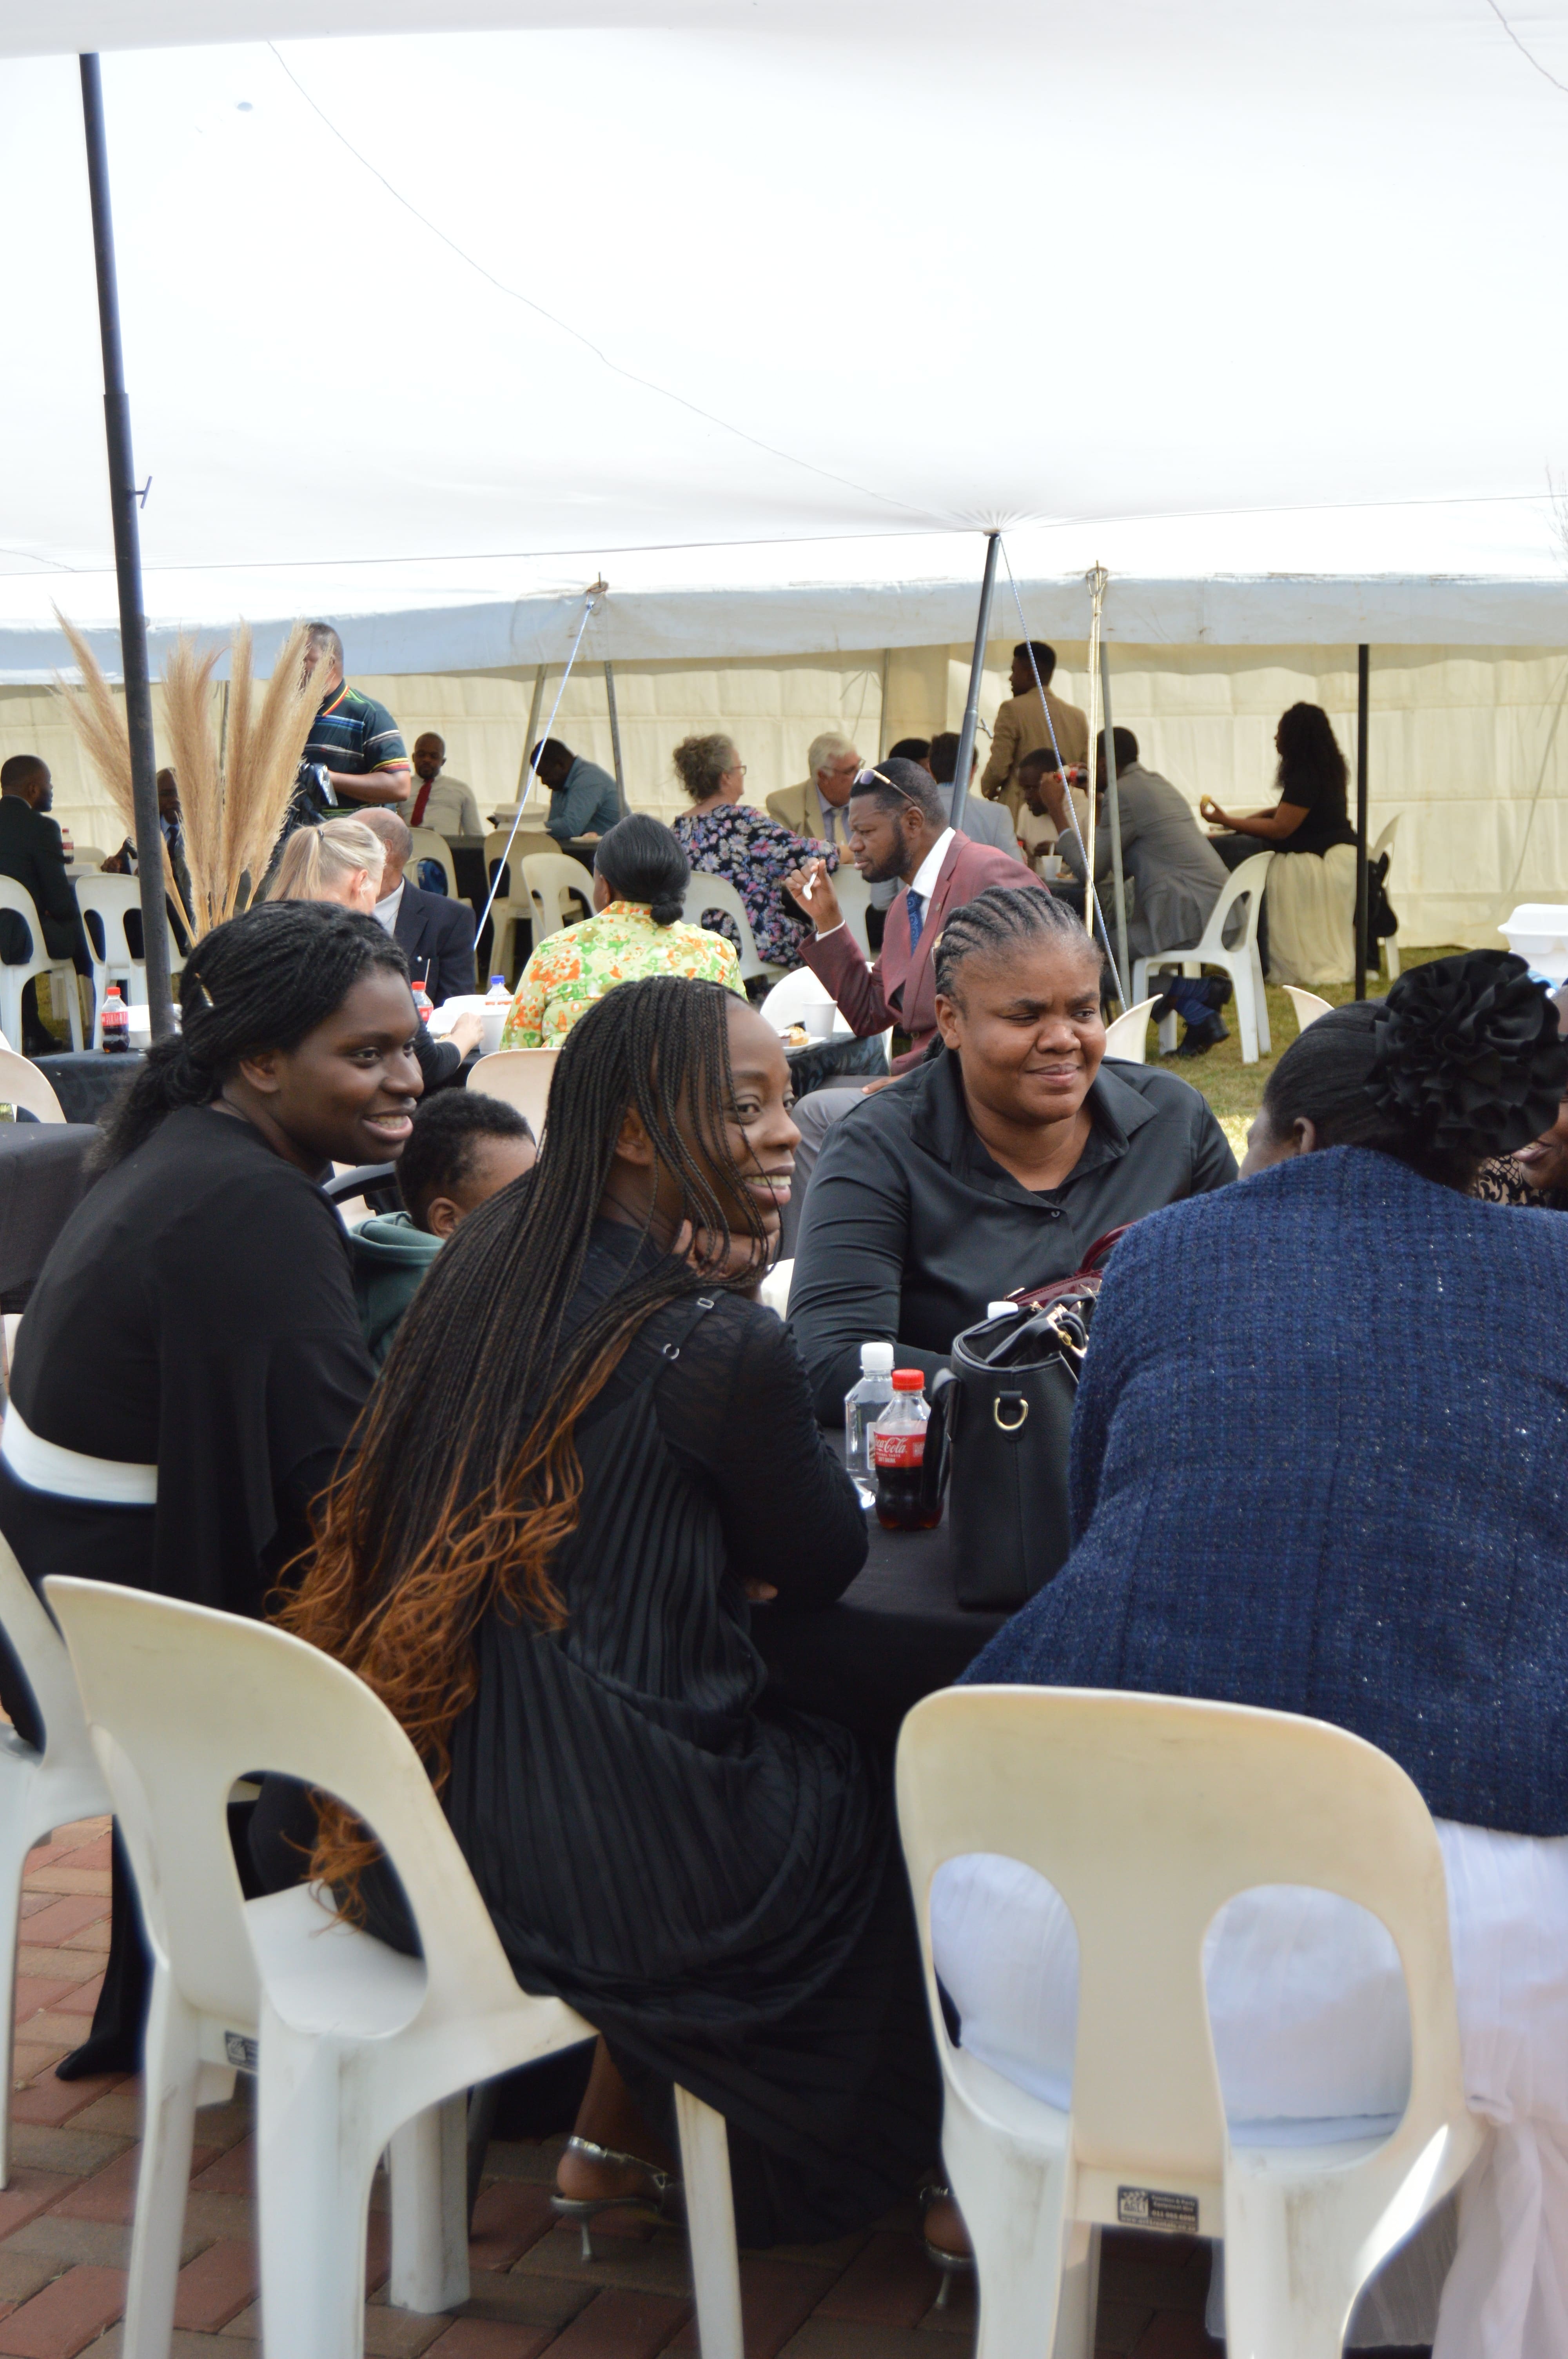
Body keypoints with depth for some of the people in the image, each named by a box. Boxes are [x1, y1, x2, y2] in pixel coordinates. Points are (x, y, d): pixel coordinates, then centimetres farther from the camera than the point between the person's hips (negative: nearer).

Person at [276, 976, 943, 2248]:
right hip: (602, 1866, -7)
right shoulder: (715, 1346, -20)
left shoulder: (485, 1264, 3)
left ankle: (613, 2141, 38)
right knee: (889, 1799, 22)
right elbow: (826, 1560, -4)